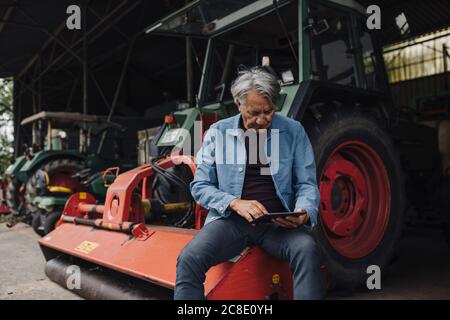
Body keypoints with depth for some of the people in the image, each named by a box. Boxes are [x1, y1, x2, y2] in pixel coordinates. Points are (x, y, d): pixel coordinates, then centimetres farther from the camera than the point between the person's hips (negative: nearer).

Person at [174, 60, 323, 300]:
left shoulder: (293, 131, 5)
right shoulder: (218, 132, 5)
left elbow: (307, 183, 7)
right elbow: (200, 185, 5)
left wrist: (304, 212, -16)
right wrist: (235, 203, -13)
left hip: (279, 222, 0)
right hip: (230, 219, 0)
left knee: (307, 250, -32)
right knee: (189, 259, -26)